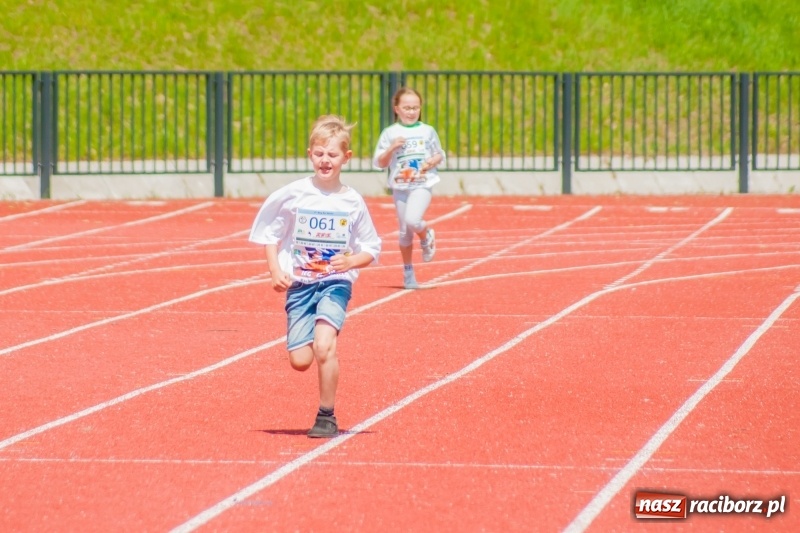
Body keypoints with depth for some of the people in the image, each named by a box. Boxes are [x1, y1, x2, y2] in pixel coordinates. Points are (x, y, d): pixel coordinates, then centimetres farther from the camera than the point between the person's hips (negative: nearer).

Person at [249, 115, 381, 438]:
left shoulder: (353, 202, -2)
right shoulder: (292, 195, -3)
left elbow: (371, 250, 6)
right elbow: (269, 233, 7)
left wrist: (352, 260, -14)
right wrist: (276, 272, -5)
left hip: (336, 283, -1)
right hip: (299, 284, 1)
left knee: (324, 347, -24)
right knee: (300, 361, -5)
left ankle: (326, 417, -8)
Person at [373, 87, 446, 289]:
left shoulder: (427, 131, 3)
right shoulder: (390, 134, 1)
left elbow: (439, 155, 13)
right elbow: (379, 163, 1)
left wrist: (432, 161, -9)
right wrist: (392, 148, -15)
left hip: (422, 185, -1)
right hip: (400, 187, 1)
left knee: (412, 220, -26)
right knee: (405, 232, 7)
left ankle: (427, 236, 9)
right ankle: (408, 273, 22)